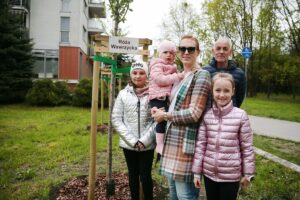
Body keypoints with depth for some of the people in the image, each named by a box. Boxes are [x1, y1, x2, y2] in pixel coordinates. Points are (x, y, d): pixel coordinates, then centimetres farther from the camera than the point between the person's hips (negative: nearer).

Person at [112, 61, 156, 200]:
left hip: (147, 145, -2)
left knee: (145, 176, 5)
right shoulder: (123, 94, -2)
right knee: (133, 175, 16)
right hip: (128, 144, 2)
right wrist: (132, 140, -10)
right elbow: (116, 119, -3)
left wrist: (144, 140, -12)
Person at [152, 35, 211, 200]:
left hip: (186, 143, -9)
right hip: (173, 140, 9)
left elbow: (194, 114, -18)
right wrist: (159, 111, 6)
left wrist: (164, 115, -9)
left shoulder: (201, 75, -11)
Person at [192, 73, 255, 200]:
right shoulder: (206, 115, -5)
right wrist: (196, 172, 1)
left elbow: (247, 147, -5)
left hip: (231, 175, -2)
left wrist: (247, 174, -1)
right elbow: (200, 144, -2)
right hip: (209, 173, 2)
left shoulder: (241, 116, -11)